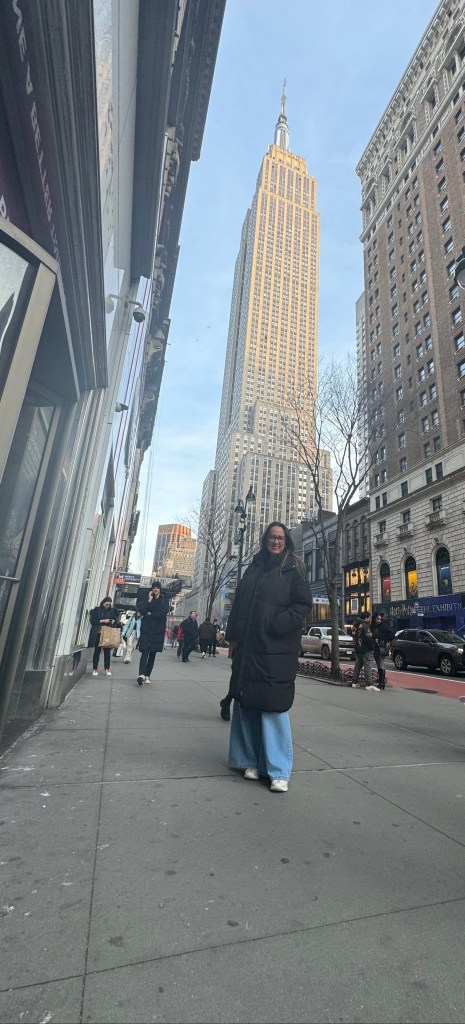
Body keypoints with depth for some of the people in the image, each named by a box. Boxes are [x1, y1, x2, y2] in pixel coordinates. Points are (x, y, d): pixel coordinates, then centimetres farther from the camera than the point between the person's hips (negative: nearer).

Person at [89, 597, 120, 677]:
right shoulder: (96, 610, 1)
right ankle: (95, 668, 14)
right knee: (97, 650, 4)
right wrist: (102, 621, -14)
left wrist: (114, 621, -7)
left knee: (107, 651, 3)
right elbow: (92, 621, -5)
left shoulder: (112, 611, 9)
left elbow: (116, 620, 16)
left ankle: (107, 668, 13)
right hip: (98, 633, -2)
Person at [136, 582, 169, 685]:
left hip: (157, 631, 1)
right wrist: (149, 600, -7)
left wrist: (150, 614, -6)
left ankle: (147, 675, 14)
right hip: (146, 630, -1)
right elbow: (142, 611, -6)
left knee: (153, 654, 5)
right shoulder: (147, 599, 10)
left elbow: (163, 613, -9)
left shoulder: (164, 601, 8)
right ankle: (141, 674, -24)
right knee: (145, 652, -13)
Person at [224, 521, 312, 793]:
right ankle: (252, 761, 25)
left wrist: (275, 626, -16)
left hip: (277, 649, -5)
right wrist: (233, 637, 9)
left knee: (274, 707, -1)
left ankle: (279, 771, 12)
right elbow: (238, 604, 14)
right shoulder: (254, 569, 13)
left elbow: (303, 605, -7)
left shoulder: (294, 570, 0)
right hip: (247, 648, 5)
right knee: (246, 705, 10)